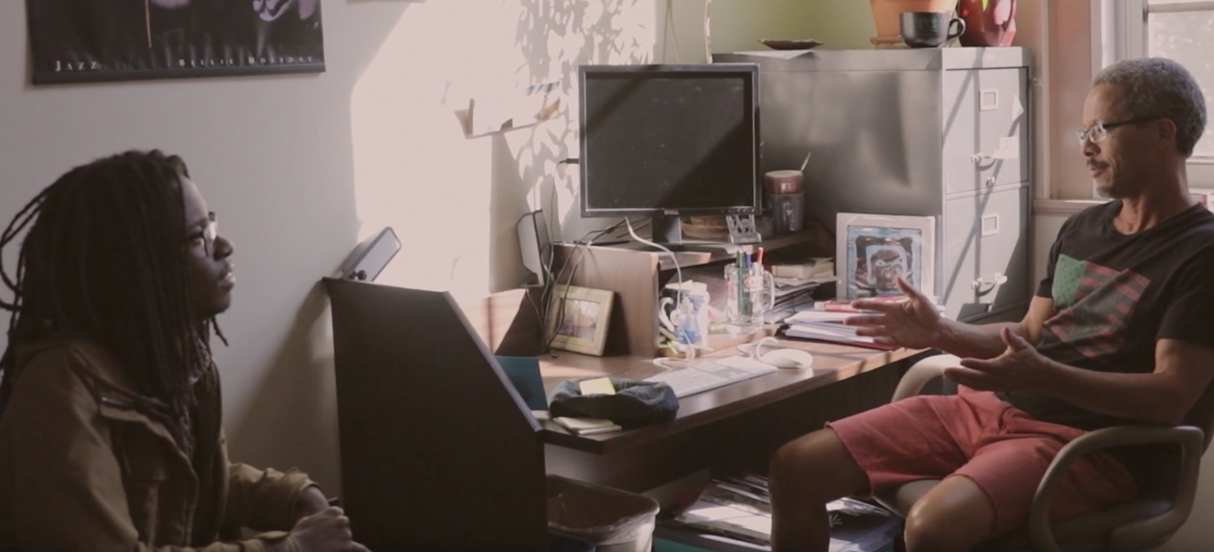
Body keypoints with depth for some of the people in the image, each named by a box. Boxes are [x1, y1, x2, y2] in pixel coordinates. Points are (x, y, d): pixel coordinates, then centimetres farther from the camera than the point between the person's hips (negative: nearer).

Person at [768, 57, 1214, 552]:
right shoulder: (1082, 228, 18)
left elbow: (1170, 397, -17)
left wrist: (1042, 377, -29)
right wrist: (940, 333, 4)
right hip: (988, 406, 8)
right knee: (795, 468, -5)